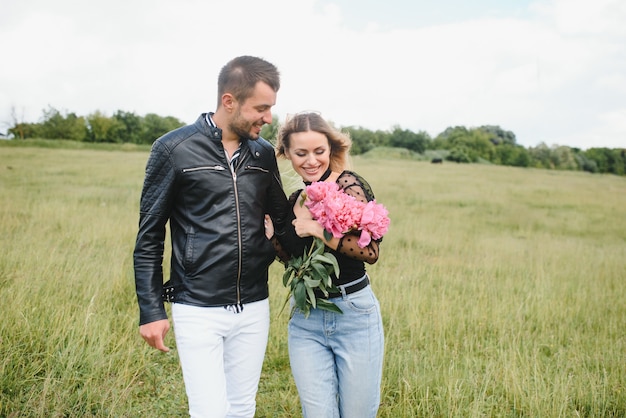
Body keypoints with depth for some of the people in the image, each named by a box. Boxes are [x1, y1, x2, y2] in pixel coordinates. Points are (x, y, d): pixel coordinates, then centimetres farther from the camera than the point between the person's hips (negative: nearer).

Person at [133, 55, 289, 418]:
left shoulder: (264, 153, 4)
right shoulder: (175, 149, -8)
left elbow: (283, 217, 18)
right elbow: (149, 236, -4)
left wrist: (270, 253, 0)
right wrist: (151, 310, -5)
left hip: (253, 307, 4)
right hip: (198, 309, -4)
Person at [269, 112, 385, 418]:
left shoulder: (349, 185, -11)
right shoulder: (294, 201, 8)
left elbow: (370, 250, -19)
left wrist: (317, 230, -21)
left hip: (354, 313, -4)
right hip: (305, 321, 5)